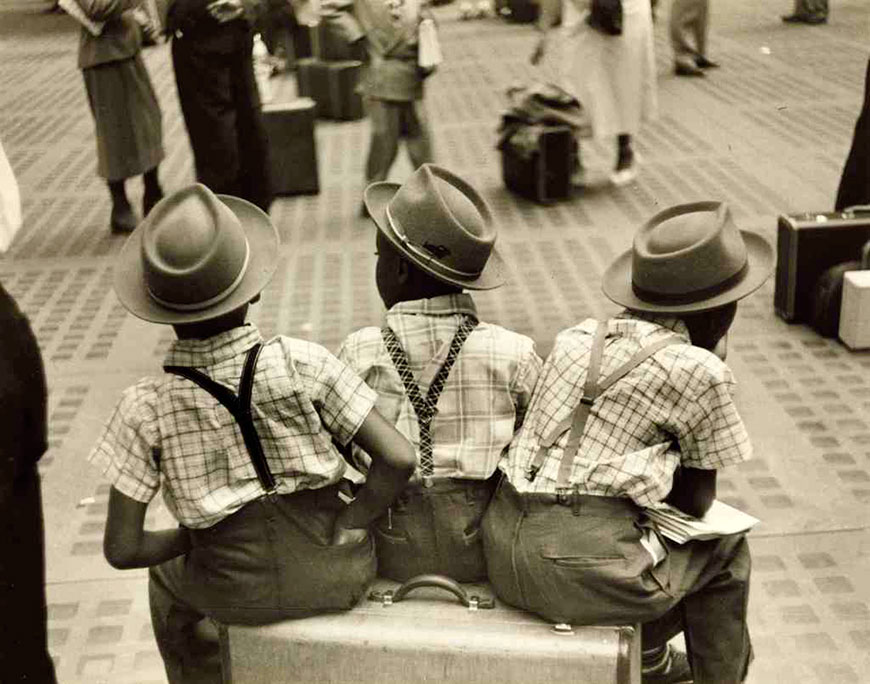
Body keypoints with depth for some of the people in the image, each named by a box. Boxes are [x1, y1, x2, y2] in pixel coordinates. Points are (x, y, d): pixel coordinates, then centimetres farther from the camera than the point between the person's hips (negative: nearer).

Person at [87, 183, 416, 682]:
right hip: (336, 574, 0)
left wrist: (189, 539, 7)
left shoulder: (146, 410, -14)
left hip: (239, 594, 0)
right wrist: (345, 527, -5)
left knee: (168, 579, 36)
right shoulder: (300, 364, -16)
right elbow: (399, 458, -19)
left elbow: (122, 549, -11)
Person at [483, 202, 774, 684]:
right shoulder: (700, 371, -4)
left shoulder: (576, 338, 12)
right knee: (725, 550, 21)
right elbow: (695, 504, 6)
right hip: (585, 568, -6)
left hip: (503, 551, 7)